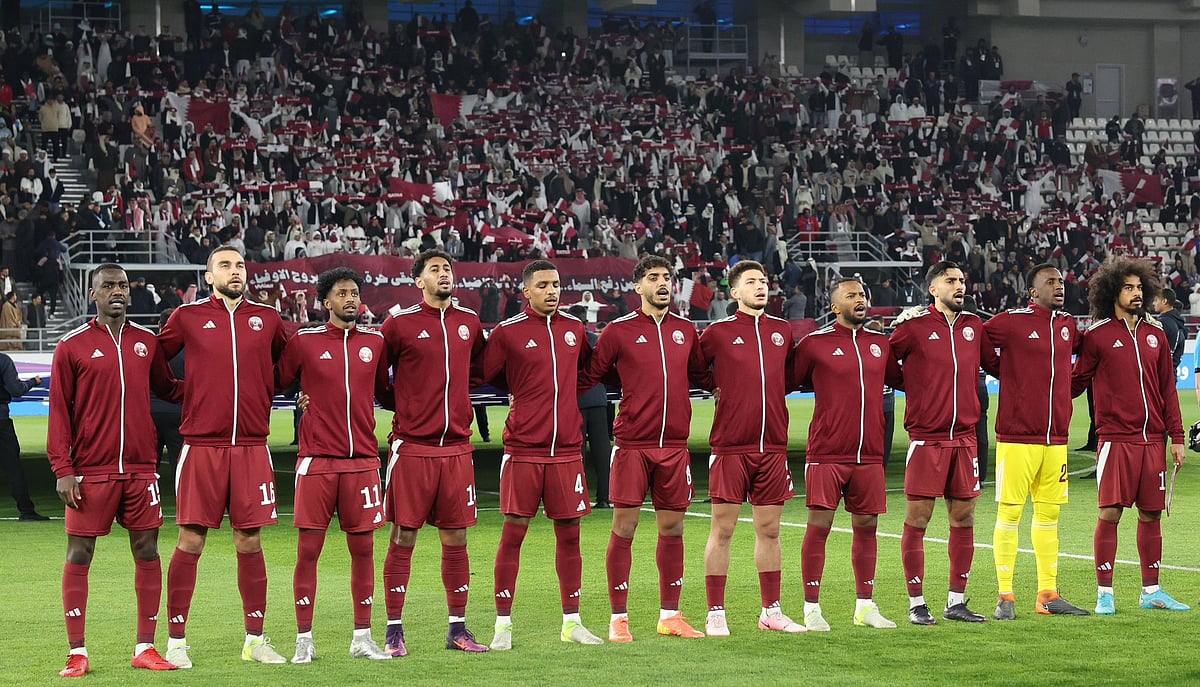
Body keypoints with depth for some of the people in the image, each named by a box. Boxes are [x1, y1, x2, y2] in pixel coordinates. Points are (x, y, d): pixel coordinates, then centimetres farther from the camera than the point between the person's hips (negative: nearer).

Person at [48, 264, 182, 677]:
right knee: (79, 555, -1)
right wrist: (62, 469, -8)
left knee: (147, 552, 3)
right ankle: (77, 653, 4)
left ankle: (145, 648, 10)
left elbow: (167, 389, 23)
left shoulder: (147, 342, 10)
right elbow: (59, 411, -1)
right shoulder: (72, 346, 0)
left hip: (140, 468, 3)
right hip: (90, 471, -3)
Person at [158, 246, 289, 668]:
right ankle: (176, 640, 4)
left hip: (251, 446, 2)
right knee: (191, 540, -3)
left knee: (250, 542, 5)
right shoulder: (188, 317, 3)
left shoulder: (267, 318, 9)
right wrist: (188, 396, 4)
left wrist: (263, 398, 13)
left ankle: (255, 640, 14)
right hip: (201, 444, -2)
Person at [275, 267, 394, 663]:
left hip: (362, 460, 3)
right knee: (308, 549, -2)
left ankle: (362, 638, 14)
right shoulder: (304, 341, 0)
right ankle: (304, 641, 5)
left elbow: (385, 394, 20)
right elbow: (274, 383, 8)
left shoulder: (374, 342, 10)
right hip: (317, 460, -3)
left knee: (363, 549, 5)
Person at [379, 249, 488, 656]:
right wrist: (403, 404, 0)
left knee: (455, 538, 7)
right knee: (403, 538, -1)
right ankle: (394, 631, 4)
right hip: (412, 447, -4)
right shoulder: (401, 324, -3)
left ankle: (458, 629, 15)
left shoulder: (469, 324, 10)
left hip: (456, 447, 4)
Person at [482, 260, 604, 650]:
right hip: (523, 449, -4)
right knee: (513, 533, -3)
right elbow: (487, 377, 2)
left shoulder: (574, 329, 10)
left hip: (566, 449, 4)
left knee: (569, 533, 7)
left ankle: (572, 622, 16)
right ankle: (503, 624, 4)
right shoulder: (508, 333, -4)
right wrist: (524, 392, 2)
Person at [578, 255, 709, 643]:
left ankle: (670, 615, 16)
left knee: (672, 529, 8)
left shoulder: (685, 331, 11)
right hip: (632, 445, -4)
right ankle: (618, 619, 2)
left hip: (675, 445, 4)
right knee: (624, 529, -4)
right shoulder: (620, 331, -1)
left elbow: (701, 374, 25)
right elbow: (587, 376, 2)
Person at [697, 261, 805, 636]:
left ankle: (771, 611, 17)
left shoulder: (782, 331, 11)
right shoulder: (718, 332, -2)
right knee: (722, 529, -2)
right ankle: (715, 614, 3)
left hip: (773, 446, 4)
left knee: (769, 529, 9)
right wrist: (721, 389, 0)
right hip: (730, 446, -4)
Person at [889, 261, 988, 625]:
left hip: (964, 437, 5)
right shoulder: (914, 325, -4)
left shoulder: (974, 326, 11)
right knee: (917, 519, -4)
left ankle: (956, 601, 15)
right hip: (926, 438, -5)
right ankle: (916, 604, 3)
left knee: (964, 517, 6)